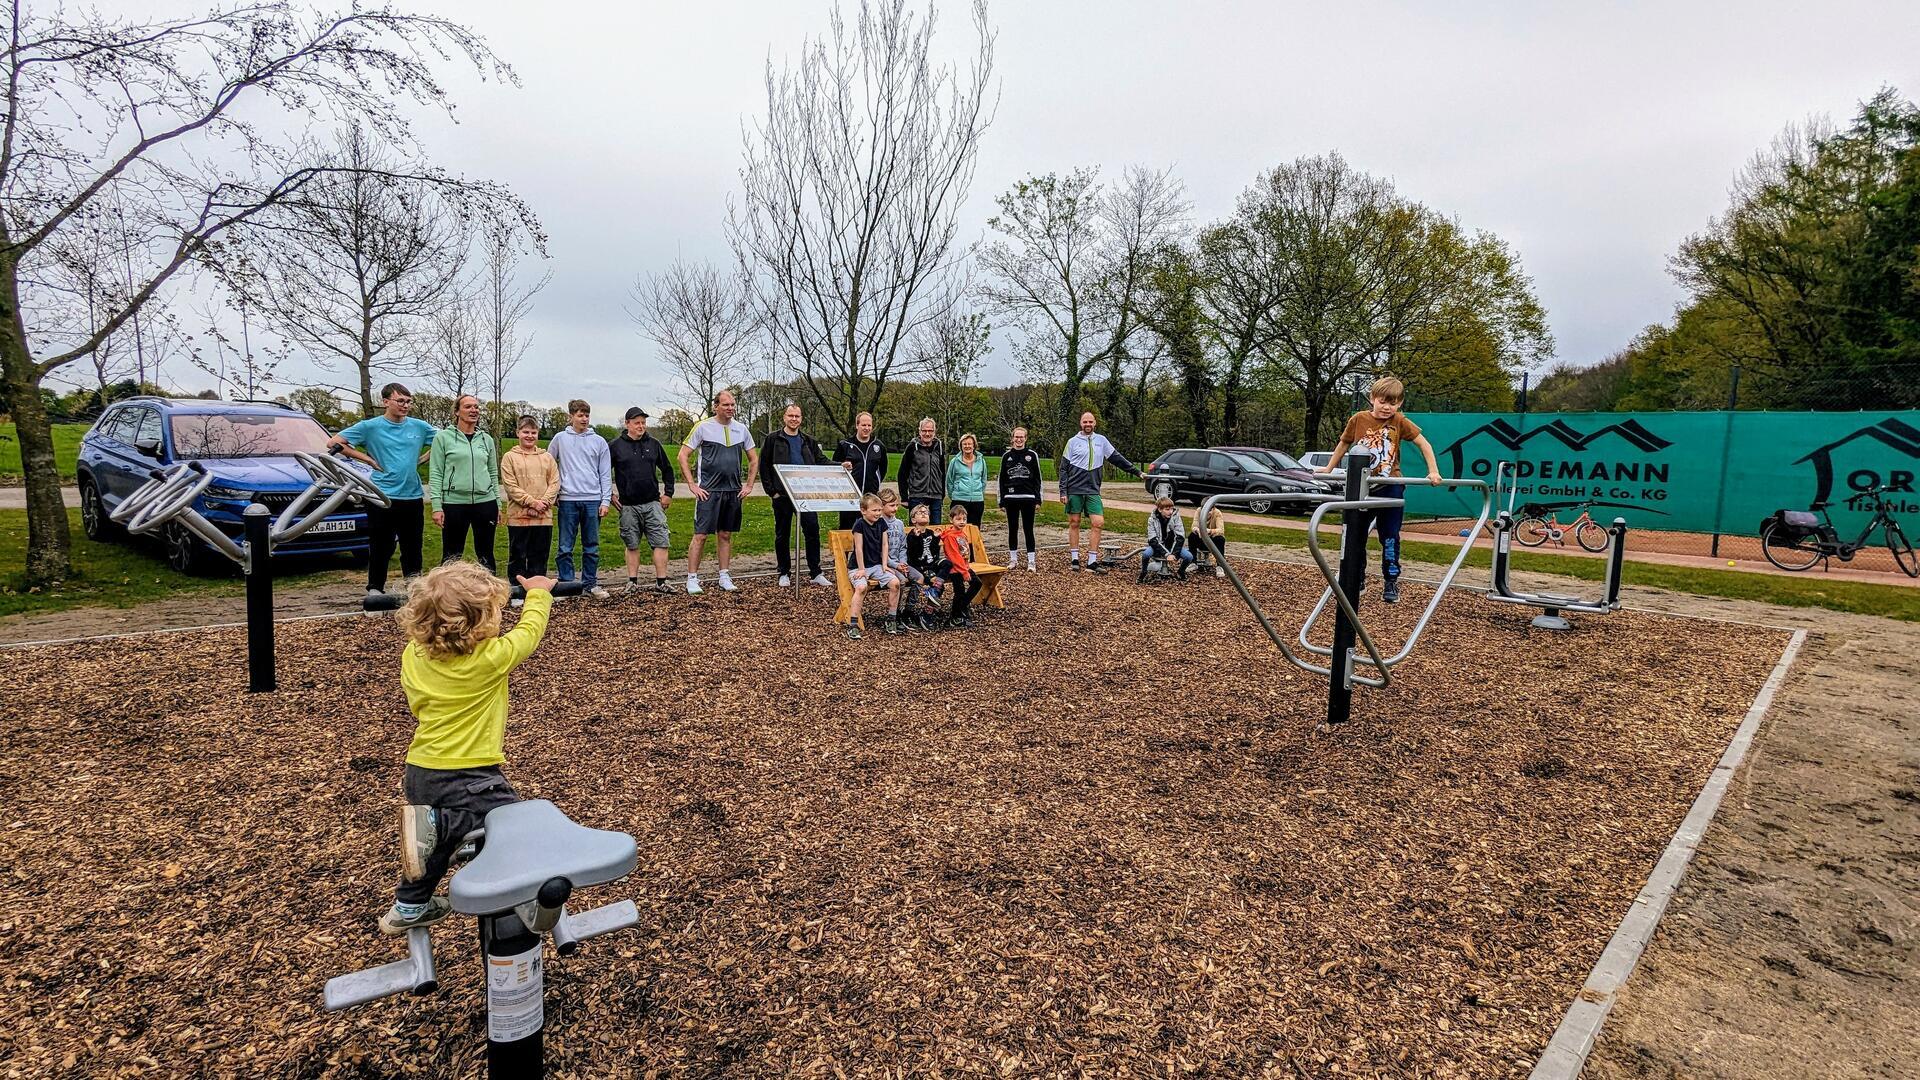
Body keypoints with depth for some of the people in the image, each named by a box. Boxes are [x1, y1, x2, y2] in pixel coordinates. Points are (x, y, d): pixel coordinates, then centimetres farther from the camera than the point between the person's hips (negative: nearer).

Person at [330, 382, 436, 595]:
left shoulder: (419, 426, 5)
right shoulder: (370, 426, -2)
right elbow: (333, 443, 0)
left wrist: (422, 458, 6)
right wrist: (368, 459, -4)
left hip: (413, 496, 3)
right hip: (383, 496, -3)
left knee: (412, 545, 10)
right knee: (381, 547, 2)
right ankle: (375, 588, 12)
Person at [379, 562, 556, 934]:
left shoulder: (413, 655, -2)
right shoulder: (491, 657, -20)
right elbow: (529, 632, -1)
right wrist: (539, 594, 15)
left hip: (419, 774, 8)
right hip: (466, 777, -8)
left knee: (434, 841, 30)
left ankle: (408, 908, 38)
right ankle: (436, 824, -15)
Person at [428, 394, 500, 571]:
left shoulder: (487, 439, 11)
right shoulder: (443, 437, 1)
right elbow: (435, 474, -2)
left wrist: (498, 505, 11)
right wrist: (436, 506, -9)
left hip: (485, 502, 3)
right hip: (454, 503, -3)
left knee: (485, 556, 9)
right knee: (451, 557, 5)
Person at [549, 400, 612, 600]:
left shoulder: (599, 442, 6)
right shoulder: (560, 439, 6)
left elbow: (606, 474, 5)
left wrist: (606, 500, -1)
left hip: (593, 500, 1)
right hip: (568, 500, 0)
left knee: (592, 547, 6)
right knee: (565, 547, 1)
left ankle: (591, 583, 14)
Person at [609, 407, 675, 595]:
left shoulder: (653, 444, 8)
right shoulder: (616, 446, 0)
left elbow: (667, 469, 17)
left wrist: (668, 493, 11)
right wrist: (609, 495, 2)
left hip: (653, 503, 2)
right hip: (628, 506, -1)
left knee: (661, 542, -4)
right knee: (632, 545, 7)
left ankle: (661, 582, 1)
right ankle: (633, 583, 16)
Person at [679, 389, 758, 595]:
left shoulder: (741, 429, 8)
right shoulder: (703, 427, -4)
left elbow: (754, 459, 18)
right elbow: (683, 456, -3)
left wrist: (749, 485, 10)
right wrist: (692, 484, -8)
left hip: (733, 491, 4)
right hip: (708, 491, -4)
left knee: (726, 535, 11)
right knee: (701, 535, -4)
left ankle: (724, 577, 18)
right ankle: (692, 578, 3)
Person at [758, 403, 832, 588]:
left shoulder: (808, 441, 13)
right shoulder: (773, 439, 3)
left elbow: (822, 462, 12)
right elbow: (764, 466, 2)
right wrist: (771, 491, -5)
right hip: (782, 495, -2)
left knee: (813, 531, -3)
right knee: (782, 535, 6)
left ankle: (815, 573, 5)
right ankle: (784, 574, 17)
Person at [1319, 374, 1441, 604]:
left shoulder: (1400, 421, -6)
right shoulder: (1358, 419, -3)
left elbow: (1423, 443, 0)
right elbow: (1344, 444, 11)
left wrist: (1433, 471, -7)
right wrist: (1329, 469, 14)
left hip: (1390, 487, -2)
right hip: (1361, 486, 2)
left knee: (1390, 537, 2)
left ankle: (1391, 582, 12)